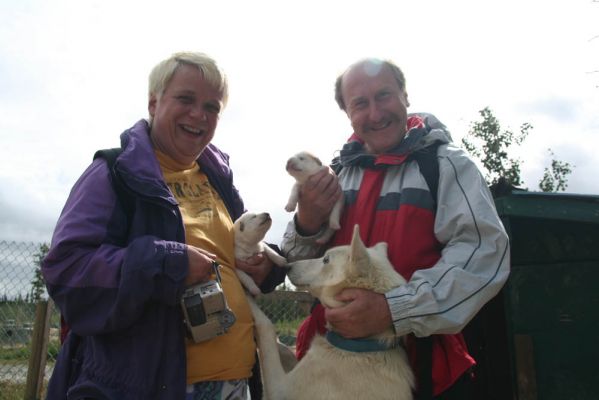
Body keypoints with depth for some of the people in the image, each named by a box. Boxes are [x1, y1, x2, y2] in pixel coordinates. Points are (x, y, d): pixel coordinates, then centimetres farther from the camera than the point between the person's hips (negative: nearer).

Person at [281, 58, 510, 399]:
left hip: (423, 363, -4)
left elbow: (484, 253, -19)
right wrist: (307, 223, -14)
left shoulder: (447, 164, -7)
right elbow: (300, 269, 7)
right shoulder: (337, 173, 4)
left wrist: (393, 310, -27)